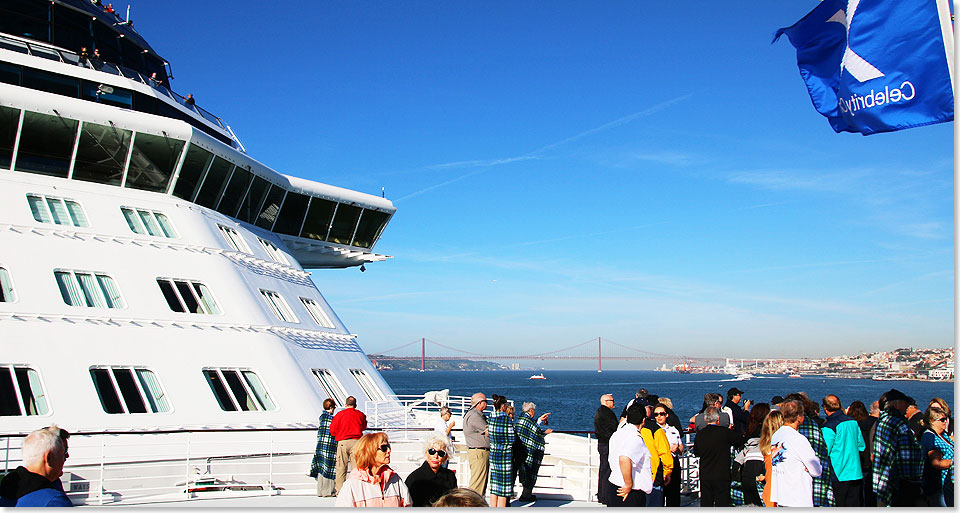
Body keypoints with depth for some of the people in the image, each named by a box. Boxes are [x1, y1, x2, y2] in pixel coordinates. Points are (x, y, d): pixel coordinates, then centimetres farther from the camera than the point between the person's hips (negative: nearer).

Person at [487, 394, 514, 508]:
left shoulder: (491, 417, 4)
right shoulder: (507, 419, -13)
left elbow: (489, 435, 10)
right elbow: (512, 439, -10)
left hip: (492, 452, 6)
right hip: (505, 453, -6)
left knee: (494, 484, 12)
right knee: (504, 484, 1)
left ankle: (493, 508, 17)